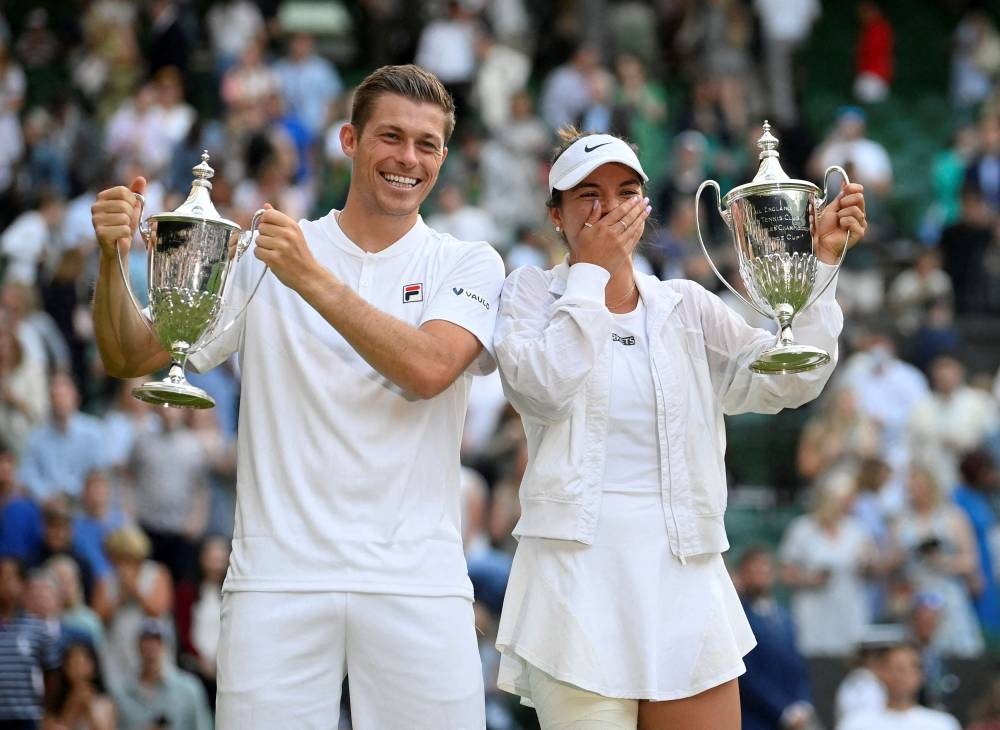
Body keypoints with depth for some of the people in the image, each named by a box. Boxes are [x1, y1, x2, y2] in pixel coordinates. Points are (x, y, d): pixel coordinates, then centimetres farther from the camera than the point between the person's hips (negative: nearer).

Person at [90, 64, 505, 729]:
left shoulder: (469, 266, 7)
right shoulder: (267, 253, 10)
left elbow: (427, 370, -13)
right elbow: (132, 356, 7)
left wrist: (313, 280, -18)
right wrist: (114, 257, -10)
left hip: (415, 581, 0)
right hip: (280, 574, 0)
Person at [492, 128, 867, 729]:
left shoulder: (687, 307, 13)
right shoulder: (533, 292, 5)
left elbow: (789, 380, 3)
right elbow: (542, 388, -15)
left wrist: (821, 261, -5)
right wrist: (592, 271, -8)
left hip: (683, 576, 3)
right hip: (579, 567, -3)